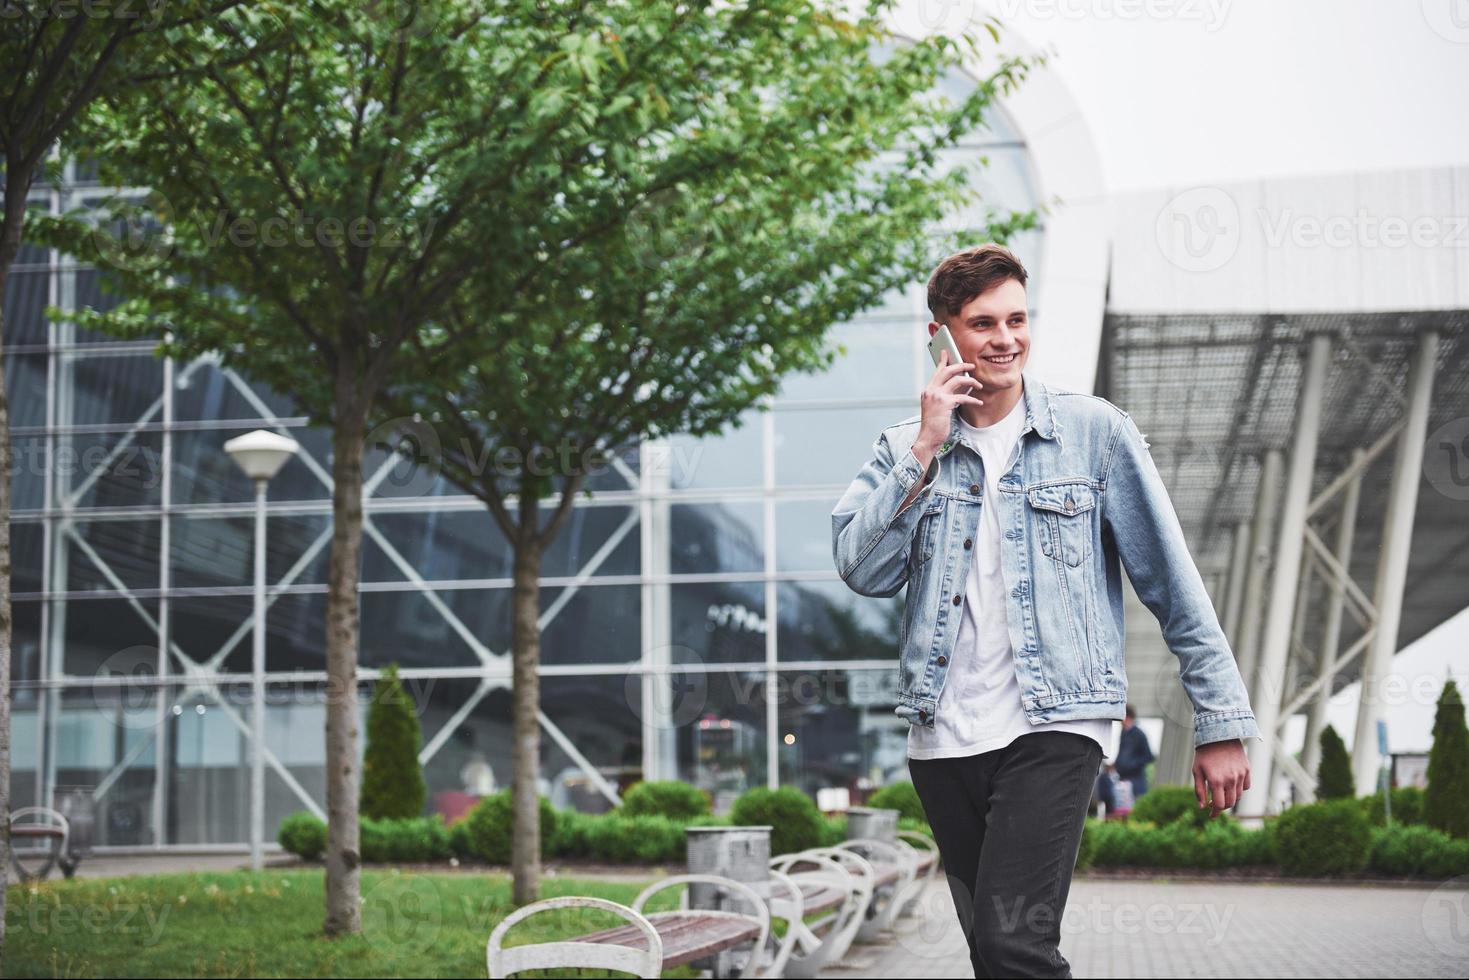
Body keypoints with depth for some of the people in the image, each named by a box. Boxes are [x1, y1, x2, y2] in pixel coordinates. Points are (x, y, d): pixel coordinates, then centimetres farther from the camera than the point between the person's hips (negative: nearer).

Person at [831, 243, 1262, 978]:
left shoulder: (1095, 433, 1)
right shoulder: (904, 450, 9)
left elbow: (1173, 583, 1)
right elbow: (863, 572, -5)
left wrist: (1222, 722, -1)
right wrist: (926, 452, -10)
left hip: (1052, 728, -4)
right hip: (942, 738, 4)